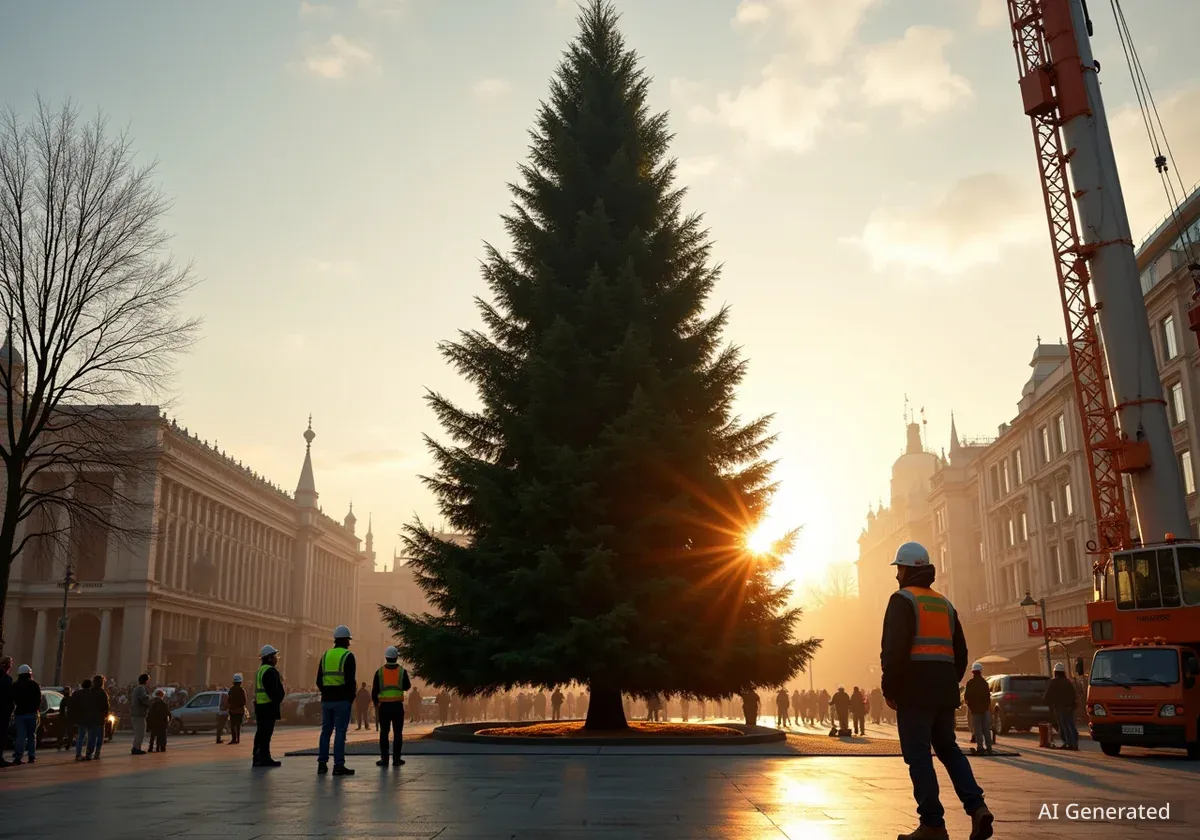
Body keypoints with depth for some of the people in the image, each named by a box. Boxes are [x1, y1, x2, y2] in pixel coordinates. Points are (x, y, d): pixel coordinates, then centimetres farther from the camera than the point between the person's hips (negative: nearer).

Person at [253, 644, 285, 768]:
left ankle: (258, 759, 17)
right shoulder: (270, 671, -14)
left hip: (260, 705, 10)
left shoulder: (261, 670, 19)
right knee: (266, 733, -8)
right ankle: (264, 759, -7)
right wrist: (276, 708, -14)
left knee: (261, 733, 13)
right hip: (268, 706, -10)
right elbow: (274, 691, -19)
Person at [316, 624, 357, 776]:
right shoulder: (348, 656, -8)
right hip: (342, 699, -6)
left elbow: (319, 680, 10)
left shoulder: (326, 655, 11)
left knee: (326, 731, 12)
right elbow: (350, 680, -14)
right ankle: (339, 766, -5)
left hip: (326, 699, 6)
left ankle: (322, 764, 14)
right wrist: (351, 697, 0)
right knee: (340, 732, -4)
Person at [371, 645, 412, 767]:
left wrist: (375, 705, 16)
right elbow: (407, 686, 12)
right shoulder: (402, 671, -1)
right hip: (398, 706, 0)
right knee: (398, 733, 3)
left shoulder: (379, 672, 0)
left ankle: (384, 759, 4)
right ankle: (396, 759, 1)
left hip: (384, 706, 1)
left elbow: (374, 691, 2)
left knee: (384, 733, 5)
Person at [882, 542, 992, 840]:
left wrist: (889, 688, -10)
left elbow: (894, 648, -17)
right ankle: (976, 806, 1)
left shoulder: (903, 600, -6)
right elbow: (960, 652, 18)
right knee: (948, 748, 18)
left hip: (915, 690, -7)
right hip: (944, 689, 7)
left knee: (918, 755, -2)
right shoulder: (944, 604, 17)